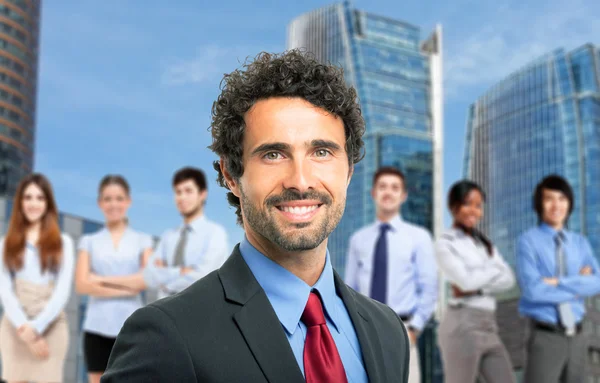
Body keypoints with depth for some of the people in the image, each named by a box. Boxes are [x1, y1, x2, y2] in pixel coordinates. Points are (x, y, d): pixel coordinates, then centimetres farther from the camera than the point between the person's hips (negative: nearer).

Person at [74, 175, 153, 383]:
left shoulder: (142, 240, 10)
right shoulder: (89, 241, 11)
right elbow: (82, 284, -2)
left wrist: (103, 280, -8)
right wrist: (126, 287, -9)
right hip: (97, 327, 1)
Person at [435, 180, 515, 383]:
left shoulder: (485, 243, 18)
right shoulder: (445, 243, -2)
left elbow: (508, 279, 4)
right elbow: (466, 280, -16)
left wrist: (477, 288, -11)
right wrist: (495, 269, 0)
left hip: (489, 326, 7)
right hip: (462, 325, -7)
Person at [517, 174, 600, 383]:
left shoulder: (580, 243, 9)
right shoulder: (528, 241, -6)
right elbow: (532, 289, -18)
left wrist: (559, 283, -16)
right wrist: (577, 286, -9)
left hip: (576, 336, 6)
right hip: (545, 336, -5)